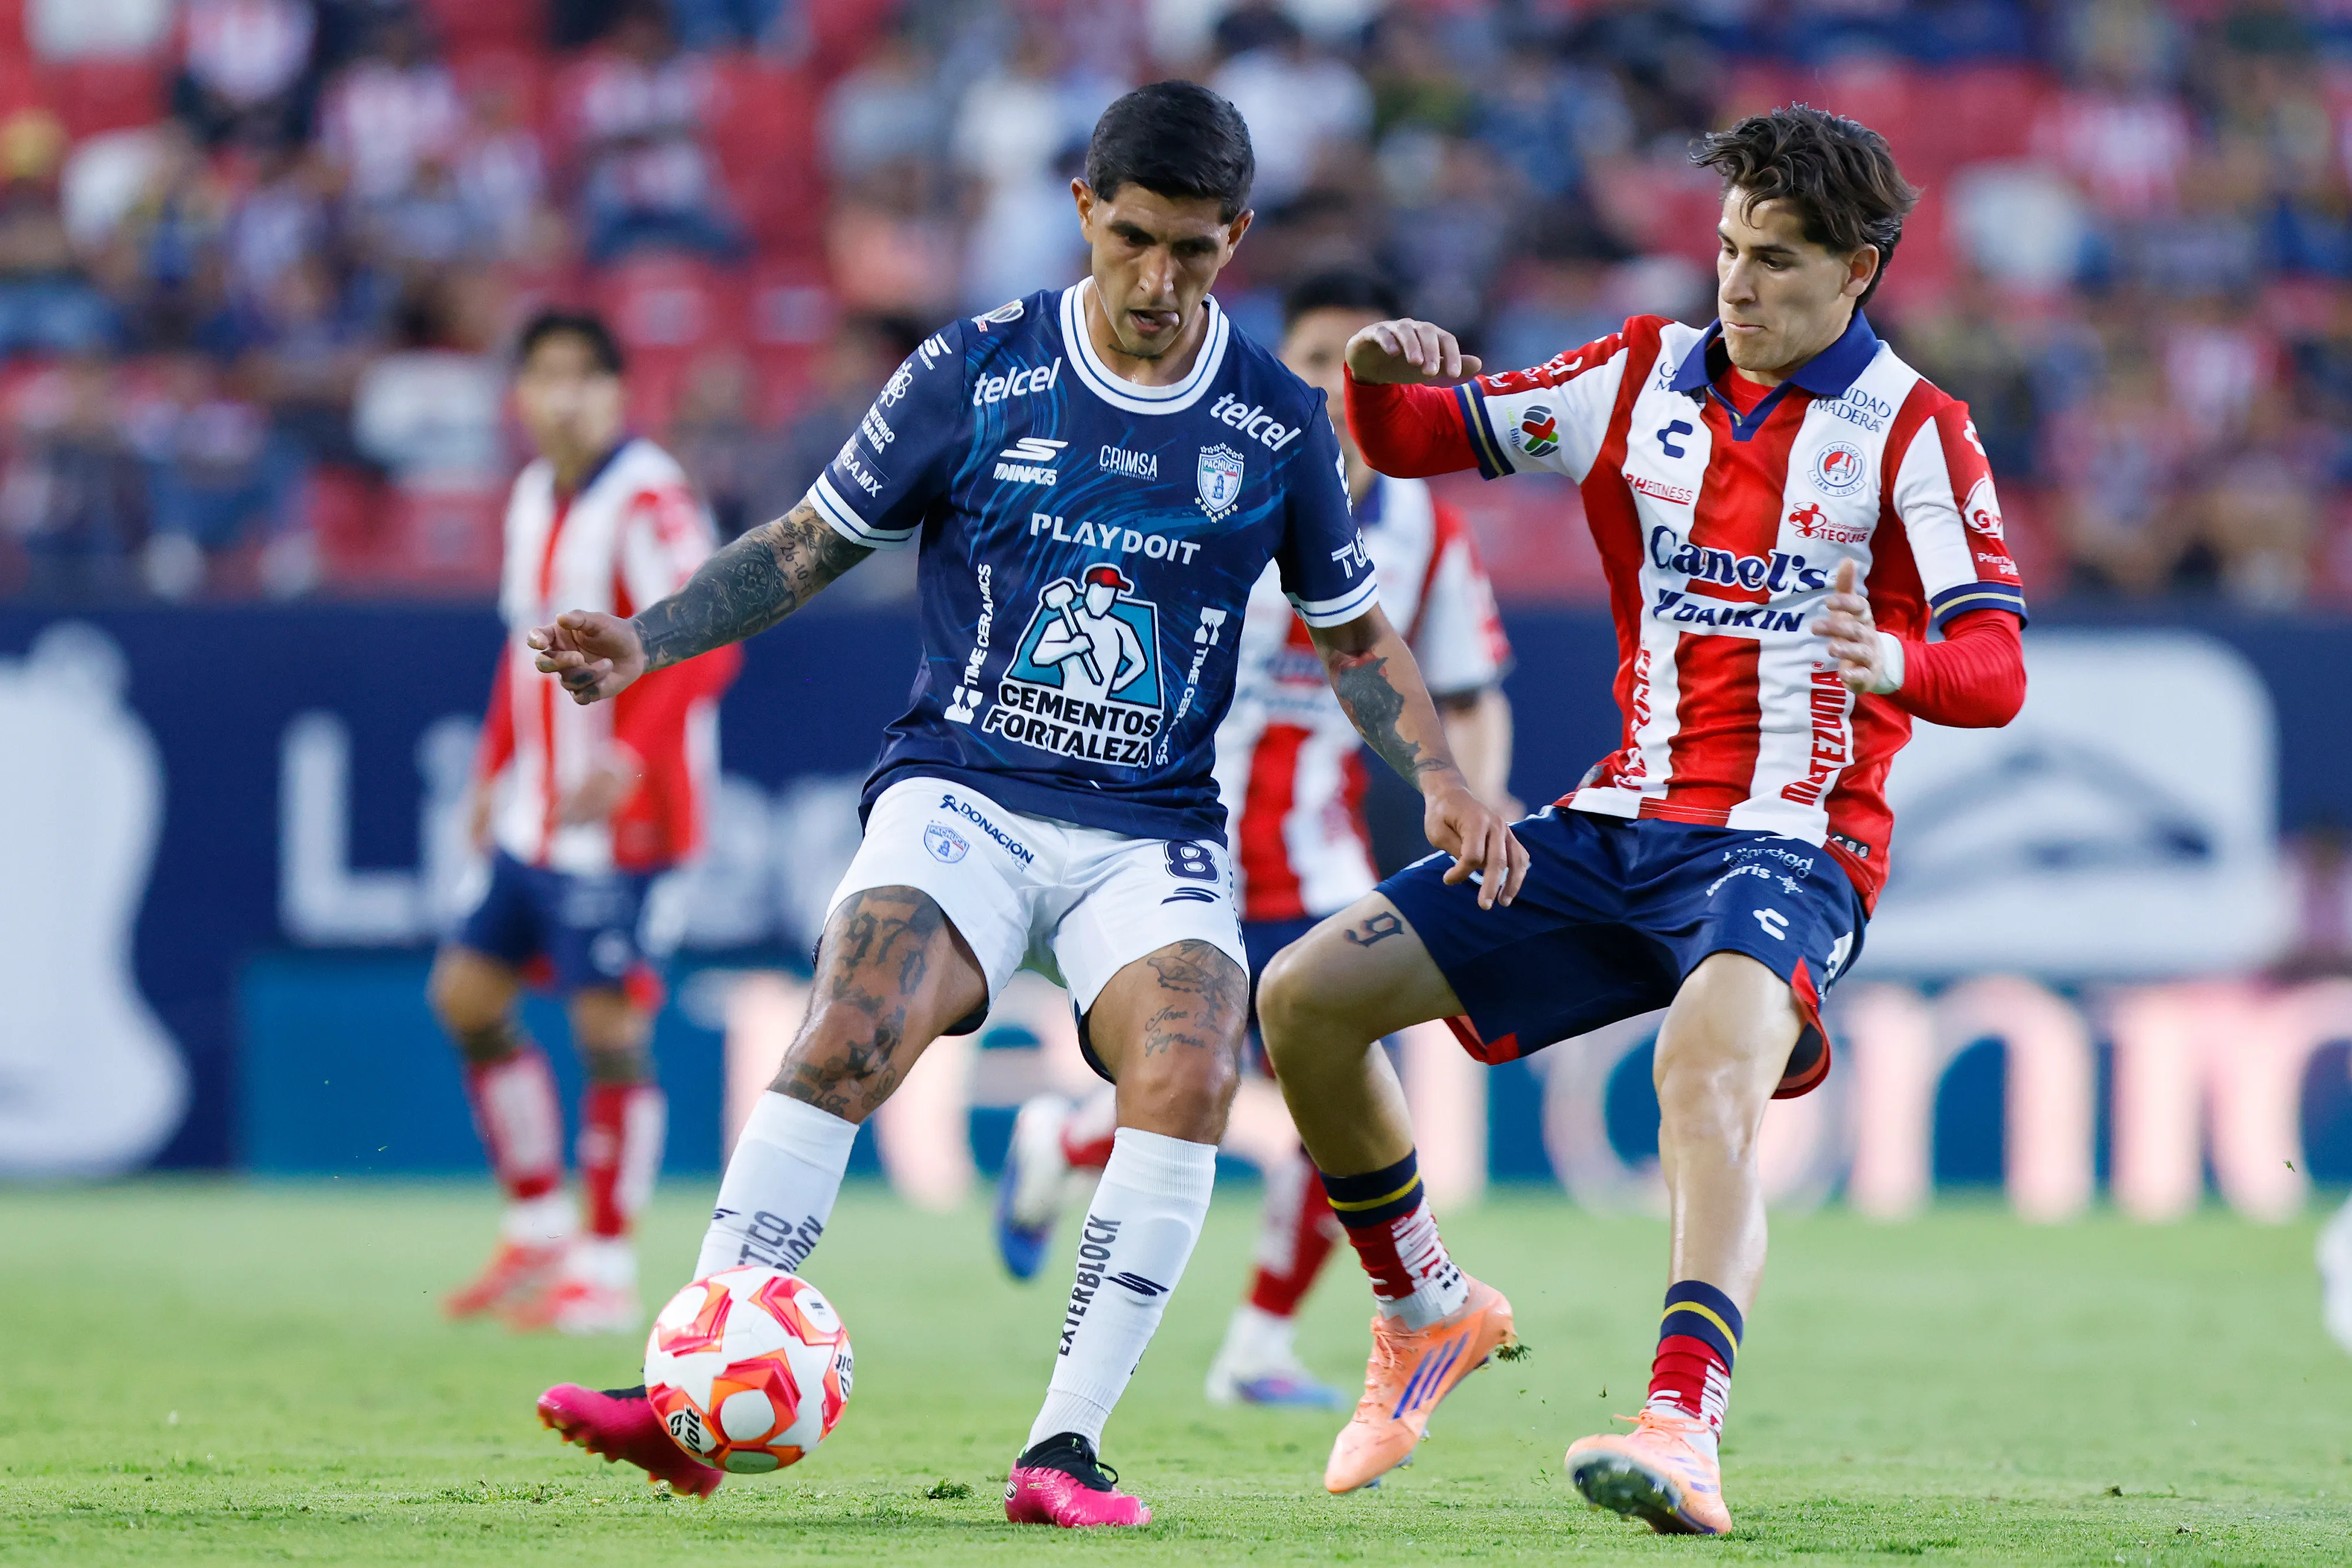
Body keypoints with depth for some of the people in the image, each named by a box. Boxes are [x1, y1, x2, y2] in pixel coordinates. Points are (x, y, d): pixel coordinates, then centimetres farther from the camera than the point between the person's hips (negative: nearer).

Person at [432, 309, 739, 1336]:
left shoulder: (647, 501, -14)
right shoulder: (533, 500, 12)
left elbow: (704, 643, -21)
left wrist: (628, 761, -28)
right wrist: (495, 773, 18)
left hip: (619, 818, -9)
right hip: (536, 814, 9)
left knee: (608, 1024, -8)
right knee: (467, 992, 10)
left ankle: (606, 1271, -1)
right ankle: (539, 1231, 20)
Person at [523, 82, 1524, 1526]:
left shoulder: (1277, 424, 4)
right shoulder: (975, 375, -1)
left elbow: (1352, 632, 17)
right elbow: (813, 543, 9)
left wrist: (1443, 785, 2)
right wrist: (645, 642, -5)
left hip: (1154, 834, 1)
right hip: (963, 793, -1)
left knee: (1187, 1077, -27)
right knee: (847, 1040, -28)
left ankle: (1070, 1443, -21)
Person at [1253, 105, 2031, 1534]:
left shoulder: (1912, 431, -4)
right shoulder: (1646, 375, 9)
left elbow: (1996, 670, -12)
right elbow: (1414, 442, 14)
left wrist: (1895, 663, -36)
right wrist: (1381, 377, -10)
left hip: (1787, 844, -6)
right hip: (1618, 825, 6)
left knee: (1708, 1064, -38)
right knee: (1304, 1001, -1)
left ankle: (1685, 1433, -54)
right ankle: (1430, 1314, 21)